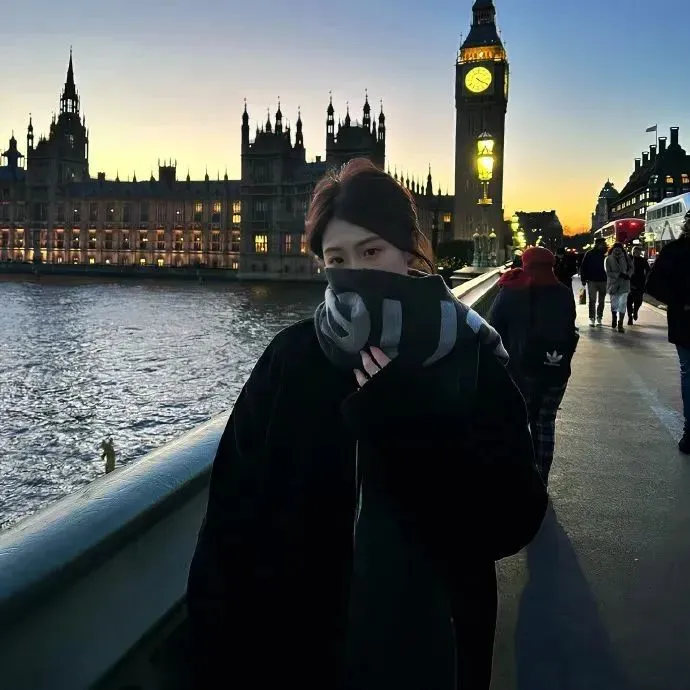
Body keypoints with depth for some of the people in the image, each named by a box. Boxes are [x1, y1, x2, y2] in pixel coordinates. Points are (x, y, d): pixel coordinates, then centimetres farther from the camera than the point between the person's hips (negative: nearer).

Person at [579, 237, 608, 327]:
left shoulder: (604, 254, 3)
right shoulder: (589, 254, -3)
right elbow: (583, 267, -2)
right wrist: (583, 279, -7)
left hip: (603, 281, 3)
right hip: (592, 281, -3)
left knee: (601, 301, 9)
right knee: (592, 301, -2)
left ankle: (599, 318, 17)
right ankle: (592, 318, 3)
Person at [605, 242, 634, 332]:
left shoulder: (626, 257, 0)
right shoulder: (609, 259, -5)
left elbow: (631, 267, 10)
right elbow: (608, 273, -8)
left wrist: (628, 275, -9)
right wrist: (619, 275, -19)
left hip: (624, 285, 0)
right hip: (613, 284, 0)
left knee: (623, 304, -11)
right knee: (614, 304, 12)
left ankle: (620, 324, -9)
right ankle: (614, 318, 42)